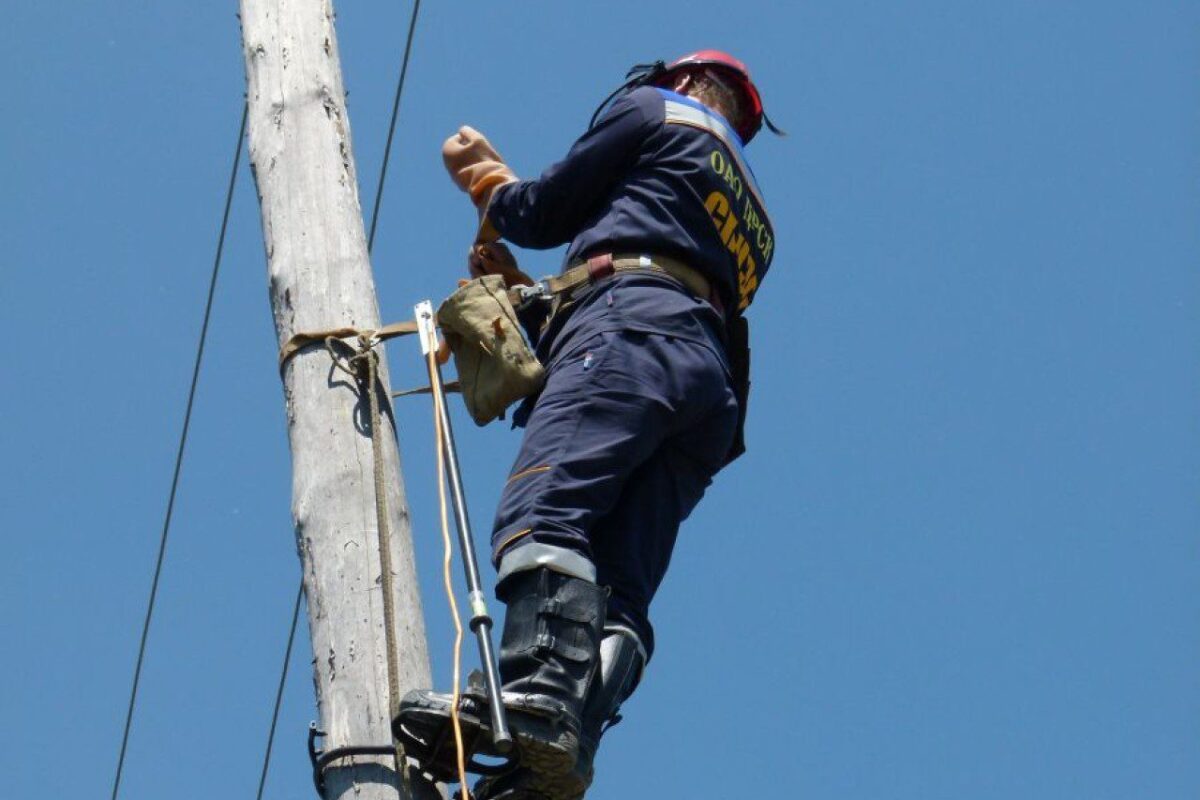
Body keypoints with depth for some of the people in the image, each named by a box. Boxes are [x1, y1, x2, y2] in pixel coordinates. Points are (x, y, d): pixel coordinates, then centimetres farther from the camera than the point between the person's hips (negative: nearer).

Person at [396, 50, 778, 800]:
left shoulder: (657, 110, 20)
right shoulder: (751, 219, 41)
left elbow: (544, 214, 18)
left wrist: (484, 175, 39)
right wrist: (521, 287, 44)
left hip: (632, 330, -7)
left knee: (542, 513, -28)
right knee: (615, 598, -13)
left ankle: (538, 699, -51)